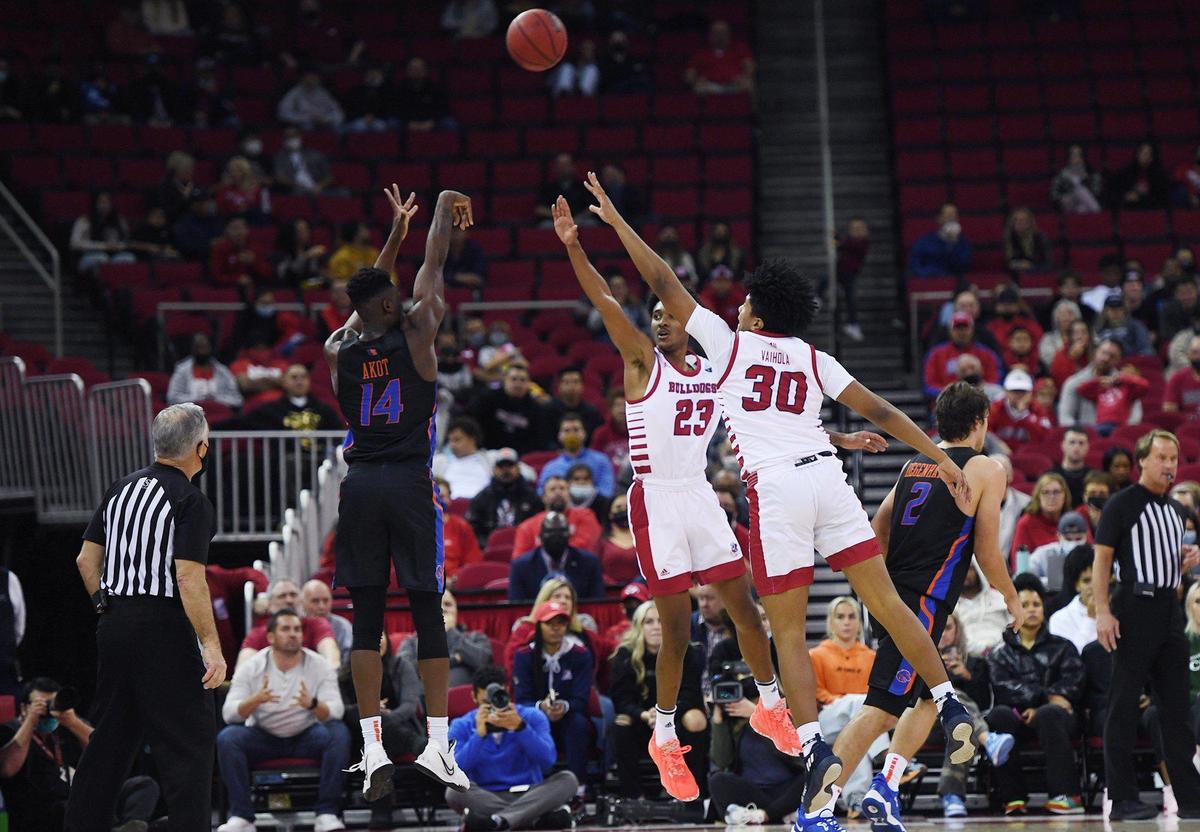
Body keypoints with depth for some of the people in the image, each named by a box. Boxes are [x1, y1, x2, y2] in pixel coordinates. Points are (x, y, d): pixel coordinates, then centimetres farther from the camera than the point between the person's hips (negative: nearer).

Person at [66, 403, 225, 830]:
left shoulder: (121, 488, 10)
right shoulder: (191, 502, -12)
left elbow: (86, 559, 14)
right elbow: (189, 579, -19)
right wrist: (211, 646, -18)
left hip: (115, 624, 8)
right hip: (164, 631, -8)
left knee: (110, 735, 16)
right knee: (190, 739, -4)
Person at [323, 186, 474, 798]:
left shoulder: (337, 351, 6)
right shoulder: (414, 333, -3)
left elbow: (366, 301, 25)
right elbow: (433, 266, 10)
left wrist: (397, 231, 34)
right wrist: (444, 206, 26)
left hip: (359, 488, 3)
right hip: (410, 485, -3)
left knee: (366, 620, 3)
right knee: (427, 615, 0)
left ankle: (372, 750, -1)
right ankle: (437, 743, -5)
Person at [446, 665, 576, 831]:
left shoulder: (532, 716, 3)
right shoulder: (462, 727, 3)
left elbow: (548, 761, -12)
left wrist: (520, 727, -24)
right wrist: (479, 734, -21)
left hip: (529, 796, 1)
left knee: (567, 780, -25)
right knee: (455, 791, -31)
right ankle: (540, 818, -37)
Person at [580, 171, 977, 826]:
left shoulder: (730, 343, 10)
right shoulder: (814, 359, 18)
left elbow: (664, 284, 14)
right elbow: (877, 409, 13)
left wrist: (616, 221, 20)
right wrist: (939, 456, 16)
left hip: (775, 485, -3)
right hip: (828, 476, 4)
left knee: (787, 631, 1)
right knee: (885, 601, 7)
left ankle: (817, 750, -8)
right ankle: (951, 706, 5)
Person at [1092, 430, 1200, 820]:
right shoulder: (1122, 504, -4)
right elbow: (1101, 559, -9)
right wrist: (1103, 612, -18)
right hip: (1134, 610, -7)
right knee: (1124, 707, -4)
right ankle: (1123, 799, -4)